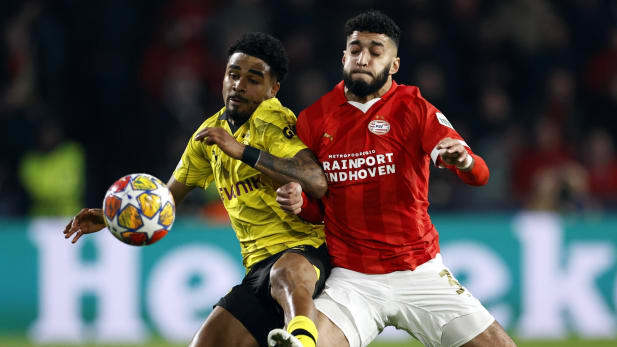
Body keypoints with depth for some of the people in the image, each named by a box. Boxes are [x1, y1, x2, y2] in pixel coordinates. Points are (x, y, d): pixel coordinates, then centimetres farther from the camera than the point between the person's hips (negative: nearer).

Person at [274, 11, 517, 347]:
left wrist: (464, 161, -38)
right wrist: (298, 202, -8)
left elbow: (479, 174, -14)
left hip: (420, 273, 0)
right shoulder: (314, 119, 4)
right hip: (350, 280, 0)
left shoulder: (412, 108, -1)